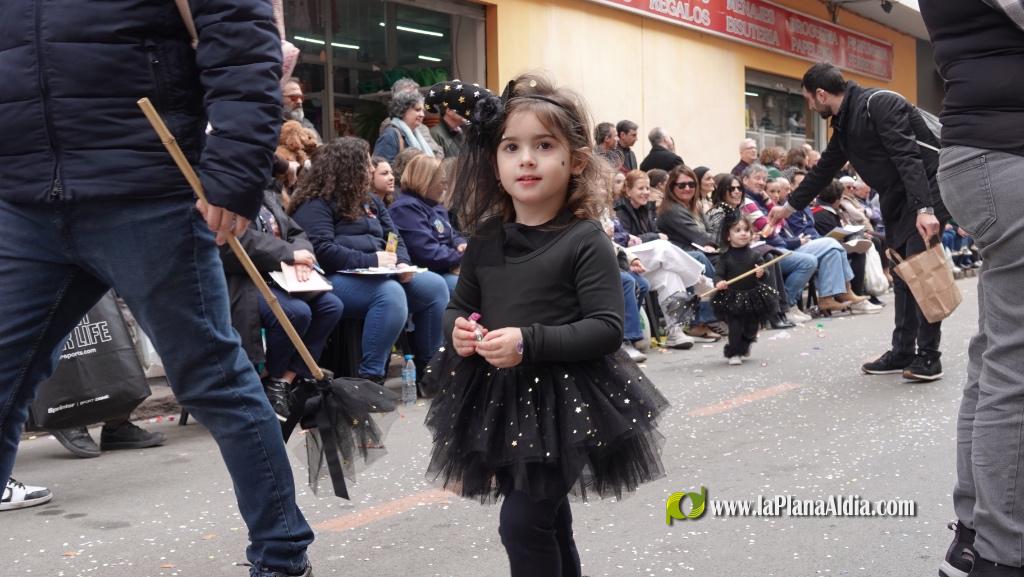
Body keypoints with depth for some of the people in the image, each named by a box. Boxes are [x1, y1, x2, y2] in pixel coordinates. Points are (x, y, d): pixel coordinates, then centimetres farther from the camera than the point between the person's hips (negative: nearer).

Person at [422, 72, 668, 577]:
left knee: (523, 522, -7)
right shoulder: (486, 237, 4)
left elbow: (607, 328, -17)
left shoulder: (585, 240, -13)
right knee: (546, 514, 21)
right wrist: (458, 330, -8)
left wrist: (531, 343, -26)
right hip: (498, 396, 6)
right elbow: (458, 306, 15)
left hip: (565, 398, -6)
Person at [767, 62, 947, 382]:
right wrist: (789, 207, 31)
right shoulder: (844, 125, 12)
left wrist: (924, 208, -33)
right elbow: (823, 170, 24)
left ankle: (928, 356, -3)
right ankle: (903, 352, 15)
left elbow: (908, 156, -26)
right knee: (902, 275, 9)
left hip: (926, 191, -9)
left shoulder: (879, 104, -17)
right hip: (897, 200, 9)